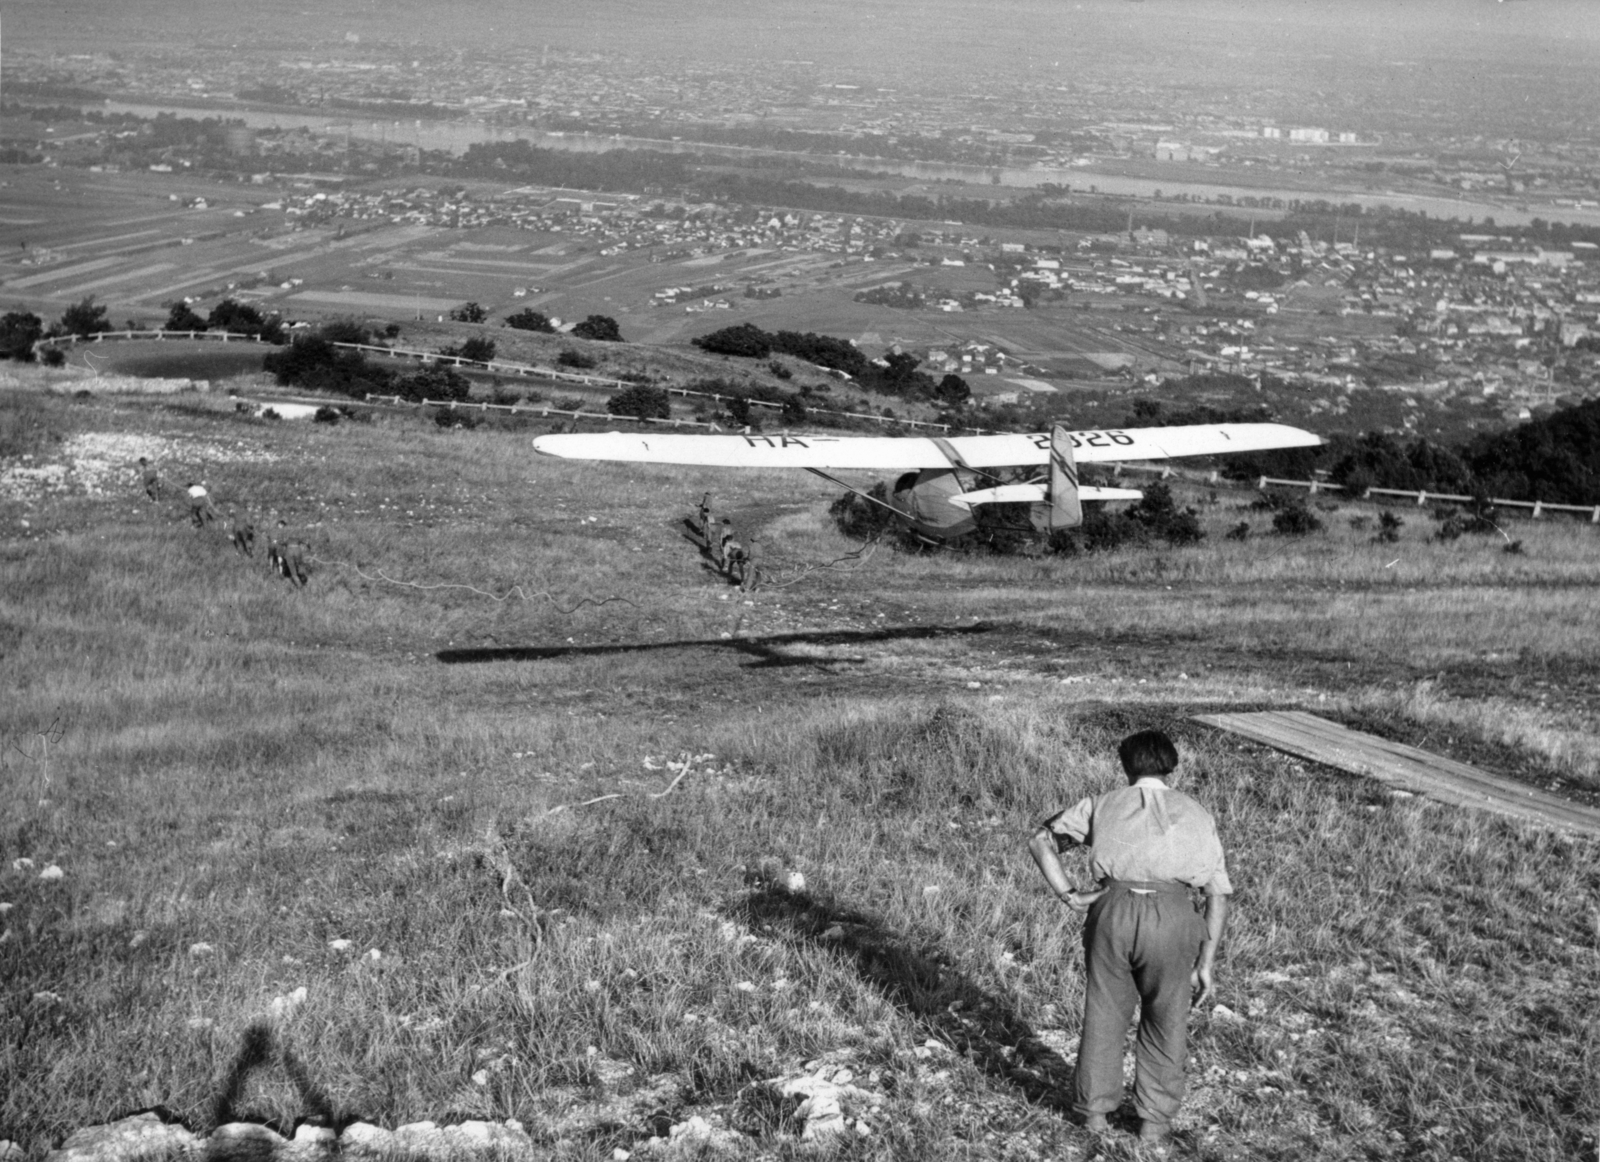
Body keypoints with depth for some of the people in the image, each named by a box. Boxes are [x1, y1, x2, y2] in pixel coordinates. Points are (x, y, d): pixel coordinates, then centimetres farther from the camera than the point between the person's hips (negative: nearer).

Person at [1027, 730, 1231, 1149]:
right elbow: (1218, 893, 12)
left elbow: (1040, 841, 15)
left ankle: (1095, 1111, 28)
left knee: (1104, 1015, 18)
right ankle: (1154, 1120, 23)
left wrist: (1068, 896, 8)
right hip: (1171, 915, -1)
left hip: (1113, 910, 1)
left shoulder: (1102, 805, 19)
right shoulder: (1195, 814, 18)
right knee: (1165, 1022, 17)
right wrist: (1206, 963, 13)